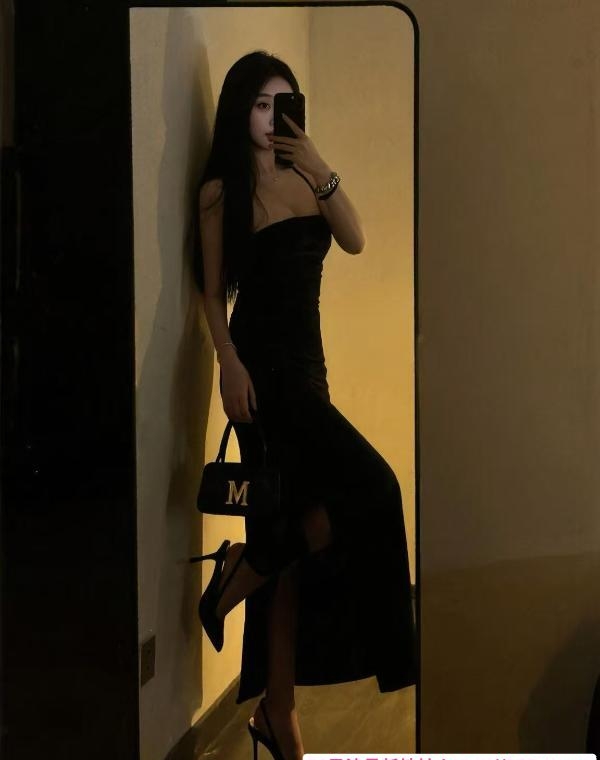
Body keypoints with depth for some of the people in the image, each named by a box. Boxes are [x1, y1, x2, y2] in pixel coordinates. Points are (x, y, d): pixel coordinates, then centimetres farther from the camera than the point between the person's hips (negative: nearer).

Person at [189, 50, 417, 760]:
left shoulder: (304, 177, 13)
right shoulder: (222, 190, -2)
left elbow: (355, 241, 1)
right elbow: (212, 290, -4)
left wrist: (322, 171, -9)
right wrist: (230, 365, -15)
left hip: (307, 360, 6)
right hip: (262, 363, -6)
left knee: (295, 527, 5)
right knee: (368, 486, -17)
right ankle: (235, 577, 1)